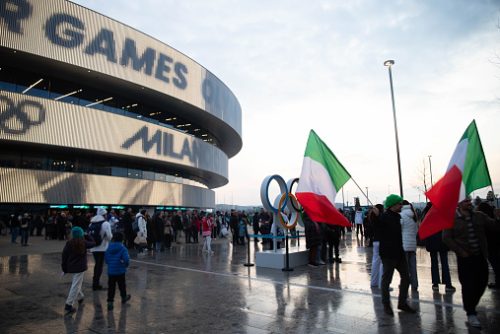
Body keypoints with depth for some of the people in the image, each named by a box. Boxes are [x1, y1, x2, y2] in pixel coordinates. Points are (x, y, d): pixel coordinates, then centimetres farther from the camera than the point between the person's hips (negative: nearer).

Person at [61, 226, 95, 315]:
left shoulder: (69, 243, -3)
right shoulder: (84, 243, -10)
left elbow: (64, 256, -1)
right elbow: (93, 243, 8)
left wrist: (64, 268, 7)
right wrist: (86, 236, 17)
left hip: (71, 267, 5)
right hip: (80, 268, -5)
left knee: (77, 283, 24)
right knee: (76, 286, -2)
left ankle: (80, 297, 41)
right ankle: (68, 305, -4)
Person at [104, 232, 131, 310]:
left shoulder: (109, 248, -1)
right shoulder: (123, 248, -16)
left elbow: (106, 258, 7)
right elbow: (126, 259, -23)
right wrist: (126, 265, -3)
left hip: (110, 271, 3)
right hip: (120, 271, -2)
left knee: (111, 287, 8)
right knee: (122, 285, 17)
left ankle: (110, 302, 4)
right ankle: (124, 297, 36)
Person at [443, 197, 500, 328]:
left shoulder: (479, 216, 7)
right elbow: (446, 238, -8)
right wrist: (460, 251, -14)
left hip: (480, 256, 5)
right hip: (465, 257, -5)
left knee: (482, 282, 12)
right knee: (468, 285, -3)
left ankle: (471, 306, 35)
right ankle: (471, 314, 12)